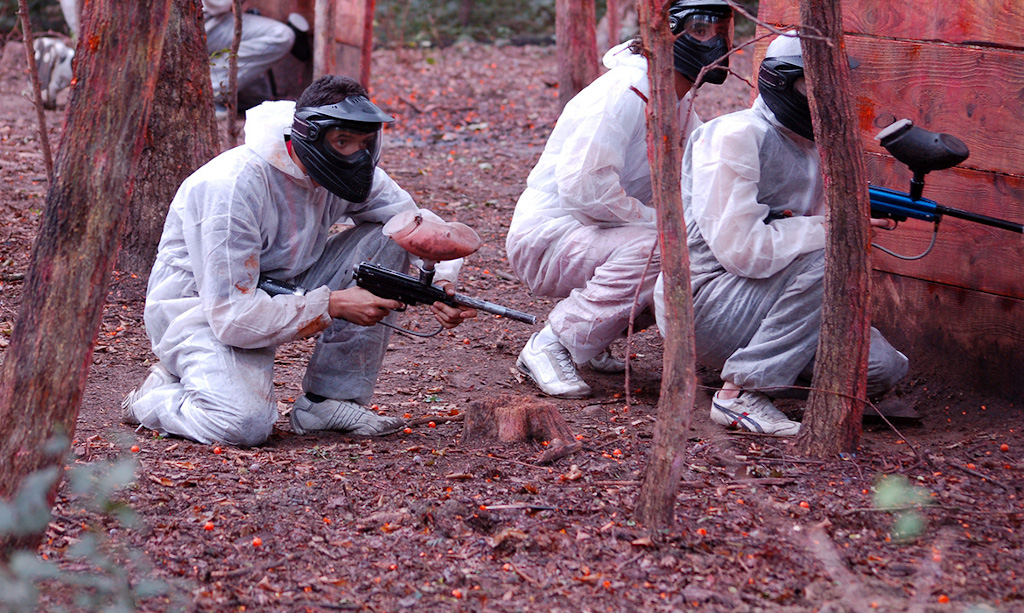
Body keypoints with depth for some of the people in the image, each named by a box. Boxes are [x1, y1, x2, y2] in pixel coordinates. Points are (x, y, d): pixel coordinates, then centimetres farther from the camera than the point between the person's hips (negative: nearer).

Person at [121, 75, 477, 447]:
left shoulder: (345, 171, -9)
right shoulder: (235, 186, -30)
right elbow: (231, 316, -32)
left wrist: (440, 282, -19)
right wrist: (333, 304, -30)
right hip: (202, 310, -7)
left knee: (386, 238, -8)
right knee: (248, 424, -34)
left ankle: (329, 401, -4)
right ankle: (156, 396, 1)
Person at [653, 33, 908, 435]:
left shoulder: (813, 150, 12)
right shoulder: (737, 136, -15)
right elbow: (741, 249, -23)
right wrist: (830, 229, -20)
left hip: (759, 298, 8)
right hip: (703, 300, -8)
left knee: (883, 368, -6)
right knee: (829, 260, -29)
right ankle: (741, 394, -24)